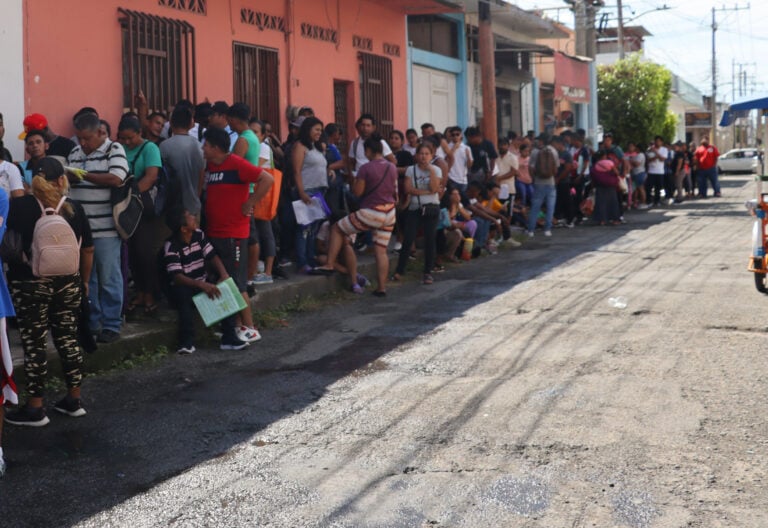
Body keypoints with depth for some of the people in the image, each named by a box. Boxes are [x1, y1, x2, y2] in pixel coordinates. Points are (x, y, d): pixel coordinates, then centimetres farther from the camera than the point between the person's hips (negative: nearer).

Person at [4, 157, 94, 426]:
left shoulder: (20, 206, -7)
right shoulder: (74, 209, 3)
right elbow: (88, 250, 9)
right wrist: (84, 281, 20)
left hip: (30, 285, -4)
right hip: (68, 283, 4)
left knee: (34, 344, 3)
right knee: (68, 338, 13)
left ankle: (35, 408, 8)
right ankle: (74, 399, 21)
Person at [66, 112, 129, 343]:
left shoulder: (114, 150, -4)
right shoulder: (74, 153, 15)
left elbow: (116, 178, -18)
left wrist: (84, 175, -15)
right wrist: (67, 177, -3)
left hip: (105, 228, -6)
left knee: (109, 278, -1)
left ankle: (111, 325, 7)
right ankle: (91, 322, 22)